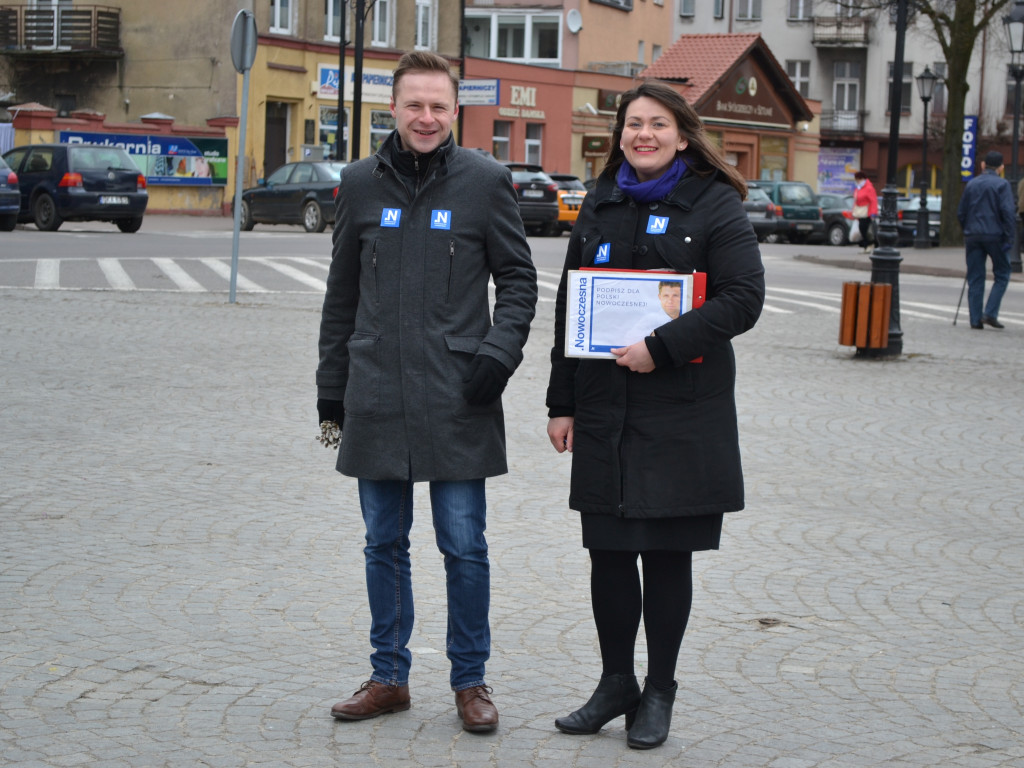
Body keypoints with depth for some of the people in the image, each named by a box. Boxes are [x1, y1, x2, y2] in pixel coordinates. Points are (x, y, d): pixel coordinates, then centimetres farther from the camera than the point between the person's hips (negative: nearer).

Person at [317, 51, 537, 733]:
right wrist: (331, 383, 13)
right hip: (377, 398, 3)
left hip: (456, 397, -3)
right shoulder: (362, 182, 8)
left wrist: (500, 350, -10)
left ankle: (470, 680, 15)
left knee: (464, 547, 1)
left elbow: (519, 279, 5)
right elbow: (342, 293, 14)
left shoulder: (486, 180, 0)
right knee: (385, 544, 10)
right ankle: (390, 677, 22)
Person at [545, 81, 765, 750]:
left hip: (682, 414, -4)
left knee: (667, 555, 3)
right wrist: (562, 403, 9)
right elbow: (570, 306, 13)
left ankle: (659, 692, 16)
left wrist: (662, 347, -20)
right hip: (604, 413, 4)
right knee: (608, 551, 7)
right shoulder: (601, 206, 12)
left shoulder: (715, 206, -3)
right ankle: (616, 682, 22)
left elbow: (744, 299, -12)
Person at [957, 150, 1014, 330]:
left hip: (973, 236, 4)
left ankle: (976, 320, 4)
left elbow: (961, 212, 13)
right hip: (995, 235, -4)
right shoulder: (1002, 184, -5)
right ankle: (990, 313, -4)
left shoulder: (971, 184, 10)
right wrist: (1009, 239, -9)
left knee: (975, 279, 6)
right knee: (1002, 275, 8)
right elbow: (1008, 212, -12)